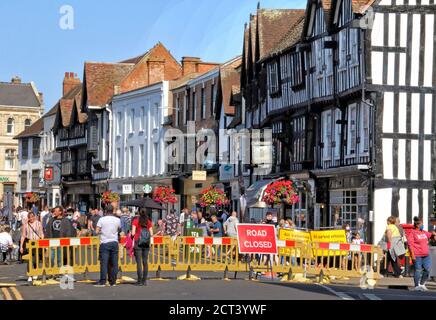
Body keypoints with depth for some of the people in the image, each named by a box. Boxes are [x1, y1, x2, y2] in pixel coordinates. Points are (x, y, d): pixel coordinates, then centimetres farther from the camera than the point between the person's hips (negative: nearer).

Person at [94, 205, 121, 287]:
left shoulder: (102, 219, -4)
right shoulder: (117, 220, 3)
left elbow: (96, 232, -7)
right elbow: (119, 230, 18)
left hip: (104, 243, -2)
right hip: (114, 242, 2)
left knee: (104, 263, -3)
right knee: (114, 263, 5)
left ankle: (102, 281, -5)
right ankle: (113, 281, 7)